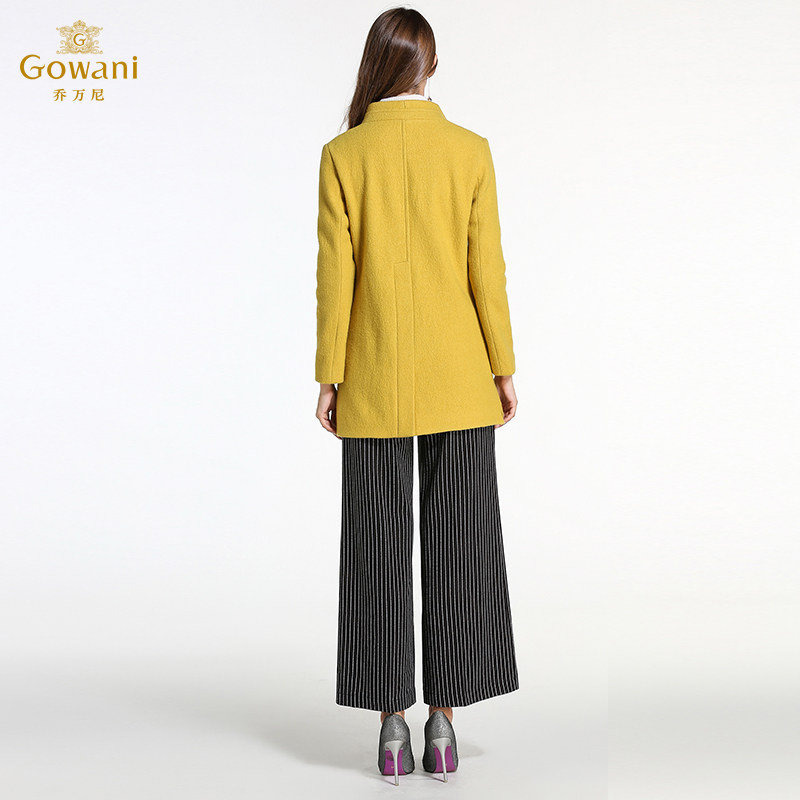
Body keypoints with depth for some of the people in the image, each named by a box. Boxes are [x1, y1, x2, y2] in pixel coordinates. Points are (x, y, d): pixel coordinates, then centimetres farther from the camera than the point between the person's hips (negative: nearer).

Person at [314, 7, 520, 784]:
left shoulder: (343, 155, -4)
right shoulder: (470, 150, -2)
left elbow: (335, 274, -5)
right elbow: (485, 268, -3)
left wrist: (329, 378, 1)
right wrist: (503, 369, 5)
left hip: (375, 381, 0)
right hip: (458, 378, 1)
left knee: (378, 545, 6)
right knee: (457, 542, 7)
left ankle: (391, 723, 8)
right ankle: (443, 720, 10)